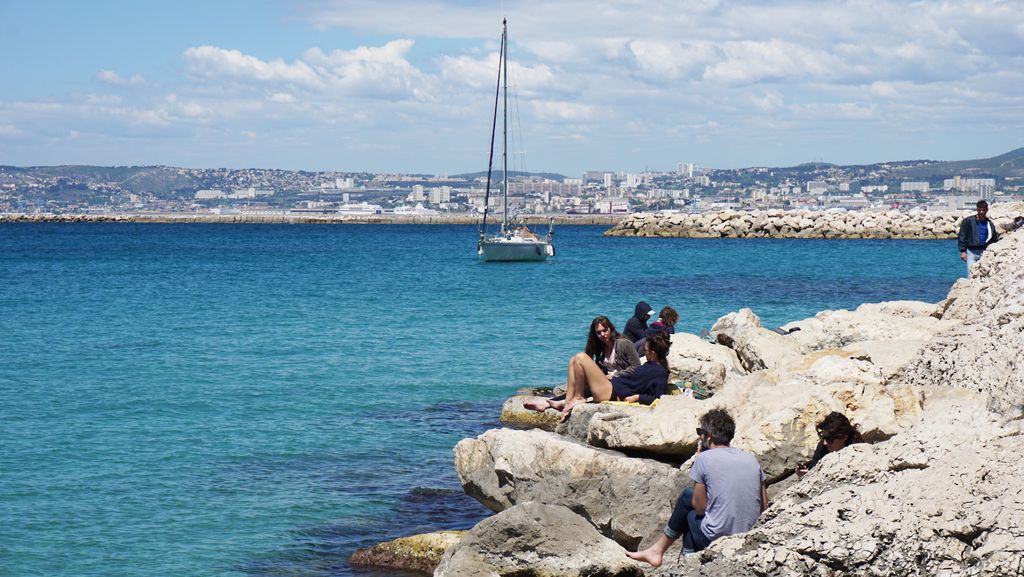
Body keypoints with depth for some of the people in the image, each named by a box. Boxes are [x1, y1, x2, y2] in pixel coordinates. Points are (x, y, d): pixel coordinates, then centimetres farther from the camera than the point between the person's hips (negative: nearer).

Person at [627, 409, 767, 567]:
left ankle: (658, 550, 31)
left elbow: (700, 508, -4)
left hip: (716, 539, -5)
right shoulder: (750, 459, 5)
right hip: (749, 538, 5)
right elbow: (764, 506, 7)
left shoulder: (704, 458, -10)